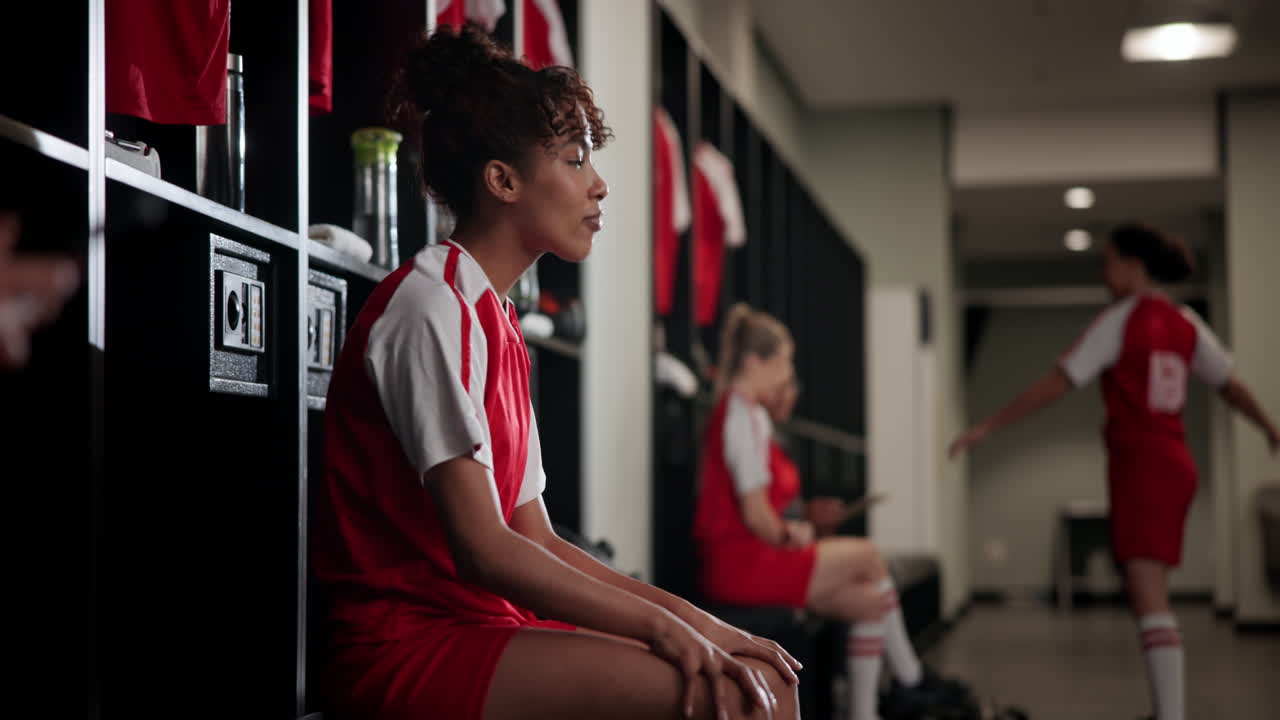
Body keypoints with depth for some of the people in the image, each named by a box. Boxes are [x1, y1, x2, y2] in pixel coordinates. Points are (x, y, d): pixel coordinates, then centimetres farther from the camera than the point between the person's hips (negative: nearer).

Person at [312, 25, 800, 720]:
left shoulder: (495, 322, 19)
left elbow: (535, 541, 14)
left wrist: (685, 615, 3)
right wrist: (661, 623, -16)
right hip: (407, 646, -9)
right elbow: (482, 548, -18)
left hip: (483, 627, 9)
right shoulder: (430, 306, -11)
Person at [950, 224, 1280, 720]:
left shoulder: (1120, 319, -8)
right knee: (1148, 596, 17)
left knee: (1150, 601, -15)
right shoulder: (1185, 324, 11)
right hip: (1174, 466, 8)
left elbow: (1057, 383, -13)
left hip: (1140, 468, -8)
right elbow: (1231, 386, 17)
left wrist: (988, 427, -11)